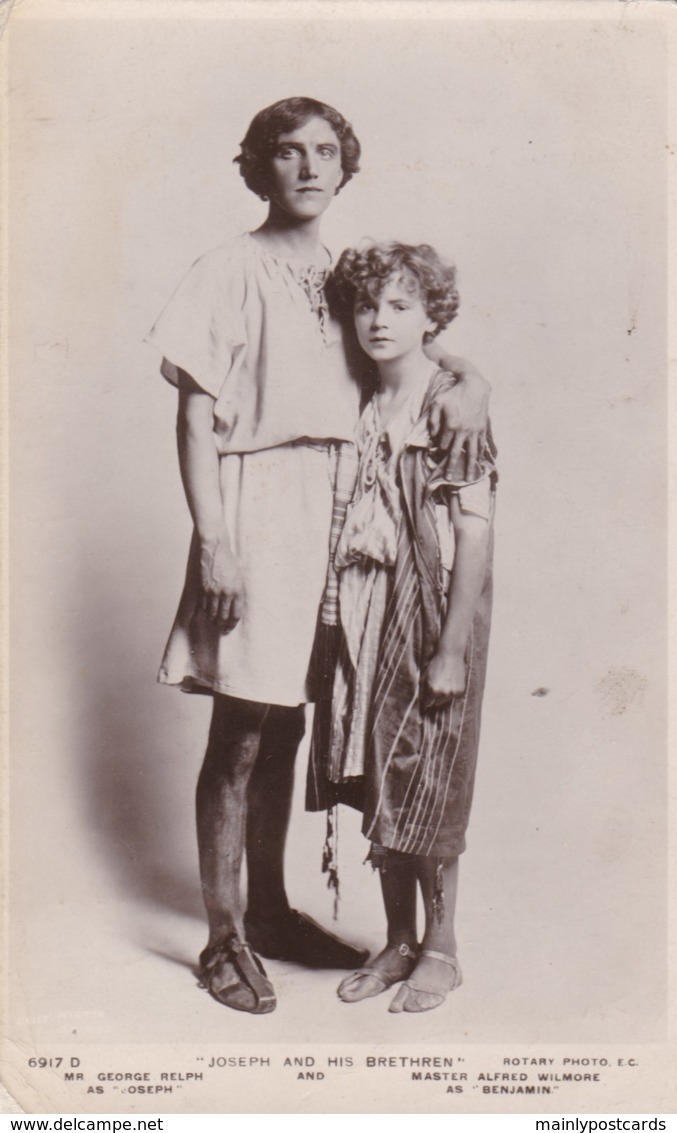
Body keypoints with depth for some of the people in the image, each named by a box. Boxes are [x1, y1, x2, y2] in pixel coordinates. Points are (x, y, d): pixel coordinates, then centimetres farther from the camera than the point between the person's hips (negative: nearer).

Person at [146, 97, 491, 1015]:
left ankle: (270, 910, 27)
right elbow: (196, 415, -7)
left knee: (285, 728, 13)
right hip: (257, 509, -5)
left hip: (330, 515, 6)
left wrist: (469, 383, -3)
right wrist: (213, 541, -14)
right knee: (239, 738, 0)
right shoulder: (231, 271, -2)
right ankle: (224, 937, 14)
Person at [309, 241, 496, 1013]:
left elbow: (475, 535, -12)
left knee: (427, 792, 3)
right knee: (378, 789, 11)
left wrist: (451, 652, -15)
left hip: (435, 617, -5)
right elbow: (345, 528, 12)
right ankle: (397, 941, 28)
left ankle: (441, 950, 22)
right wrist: (341, 625, 7)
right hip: (367, 620, 6)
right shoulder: (359, 412, 8)